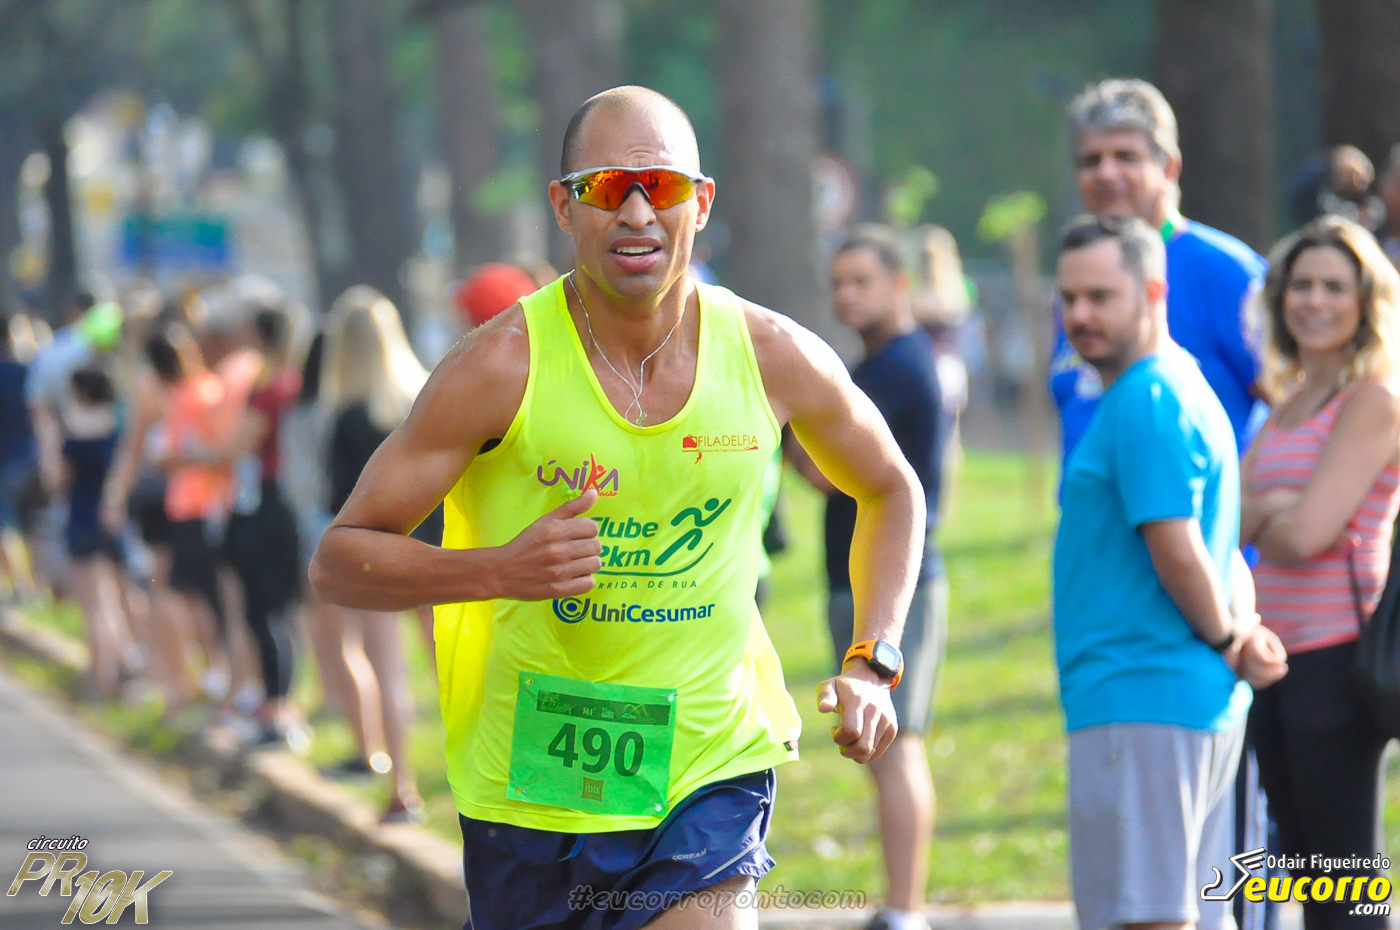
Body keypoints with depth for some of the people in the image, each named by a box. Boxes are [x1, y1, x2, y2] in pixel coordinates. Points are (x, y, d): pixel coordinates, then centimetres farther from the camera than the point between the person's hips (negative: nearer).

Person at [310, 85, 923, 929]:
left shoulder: (776, 358, -3)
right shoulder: (503, 368, -12)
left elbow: (891, 490, 18)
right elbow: (340, 561, -9)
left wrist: (872, 664, 5)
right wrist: (500, 568, -25)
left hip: (710, 773, 1)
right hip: (530, 789, 0)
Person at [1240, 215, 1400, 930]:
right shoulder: (1288, 403, 16)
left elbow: (1308, 534, -18)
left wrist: (1261, 521, 2)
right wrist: (1270, 508, -11)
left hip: (1338, 655, -9)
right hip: (1279, 655, 9)